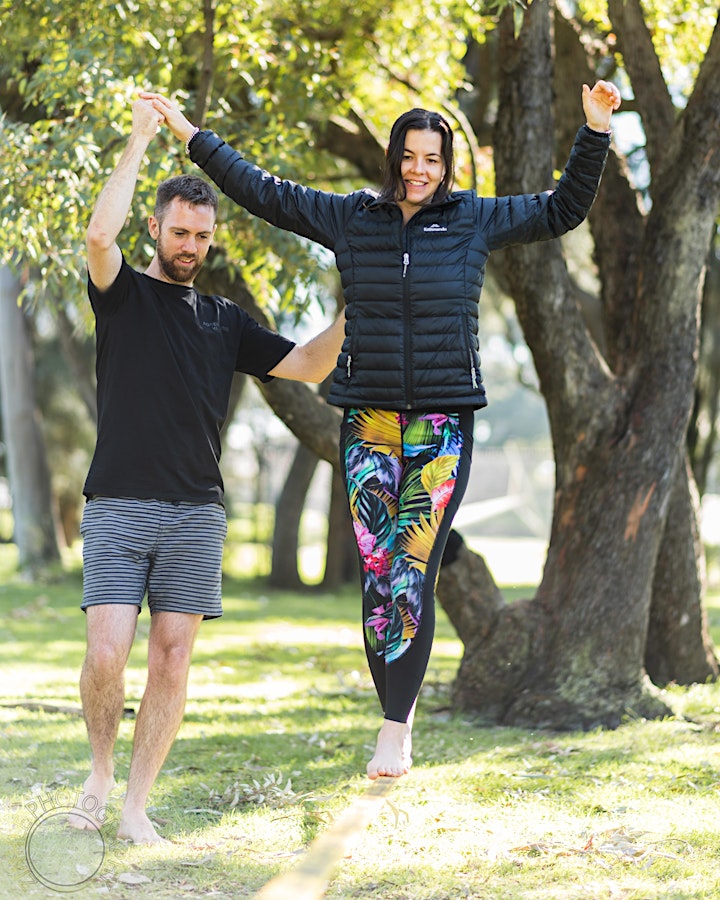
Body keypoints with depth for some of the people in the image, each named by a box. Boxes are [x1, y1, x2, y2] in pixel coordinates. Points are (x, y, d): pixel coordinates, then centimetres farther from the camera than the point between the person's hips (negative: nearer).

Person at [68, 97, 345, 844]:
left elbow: (307, 367, 15)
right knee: (106, 654, -13)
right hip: (118, 507, -3)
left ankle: (135, 806, 7)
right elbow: (99, 235, -14)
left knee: (172, 657, -1)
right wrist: (139, 141, -9)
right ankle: (100, 770, 14)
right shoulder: (123, 295, 7)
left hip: (196, 514, 3)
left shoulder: (225, 322, 18)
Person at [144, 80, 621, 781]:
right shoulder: (350, 218, 8)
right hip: (368, 419, 2)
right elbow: (263, 193, 13)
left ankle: (395, 728, -5)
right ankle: (396, 711, 10)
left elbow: (562, 210, 12)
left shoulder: (476, 219, 7)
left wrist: (595, 132, 4)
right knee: (375, 573, -2)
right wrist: (193, 136, 12)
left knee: (412, 571, -8)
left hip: (443, 420, -1)